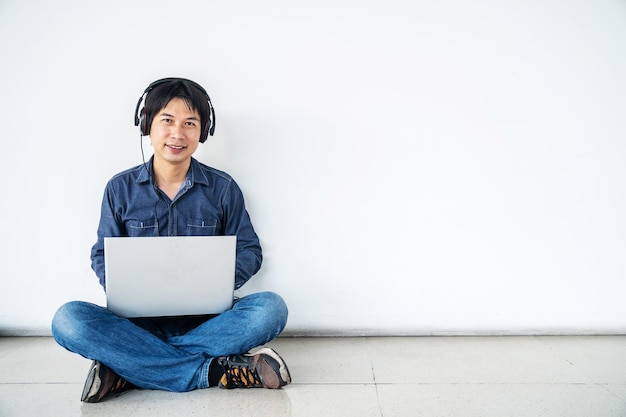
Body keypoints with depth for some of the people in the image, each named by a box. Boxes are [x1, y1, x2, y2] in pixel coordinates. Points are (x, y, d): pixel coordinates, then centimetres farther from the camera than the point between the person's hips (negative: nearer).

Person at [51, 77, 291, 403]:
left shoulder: (223, 188, 3)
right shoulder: (120, 188, 5)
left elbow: (250, 250, 5)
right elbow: (102, 255, 9)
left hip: (207, 317, 0)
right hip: (140, 319, 1)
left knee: (270, 308, -29)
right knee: (68, 320, -28)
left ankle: (130, 366, -23)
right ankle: (214, 371, -26)